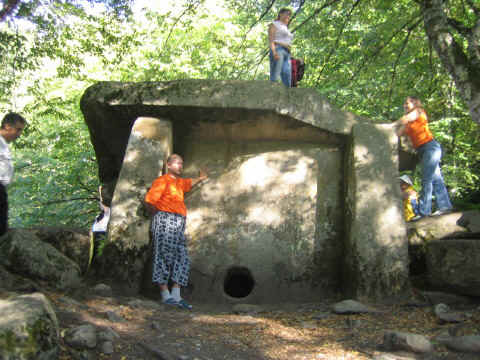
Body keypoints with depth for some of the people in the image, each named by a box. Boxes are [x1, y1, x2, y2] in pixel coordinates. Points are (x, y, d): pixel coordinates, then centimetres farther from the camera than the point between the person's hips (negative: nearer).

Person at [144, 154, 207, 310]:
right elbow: (149, 201, -11)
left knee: (181, 259, 3)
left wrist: (200, 178, 57)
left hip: (178, 224, 9)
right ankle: (166, 295, -5)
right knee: (164, 257, -7)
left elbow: (189, 183, 47)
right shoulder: (162, 181, -4)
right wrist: (160, 213, 2)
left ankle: (176, 296, 4)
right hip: (166, 221, -9)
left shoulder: (179, 182, 23)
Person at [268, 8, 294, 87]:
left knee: (287, 82, -9)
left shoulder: (286, 29, 32)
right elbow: (270, 40, -4)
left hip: (287, 54, 7)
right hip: (277, 50, -7)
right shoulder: (274, 24, 10)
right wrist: (274, 52, -22)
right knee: (275, 78, -21)